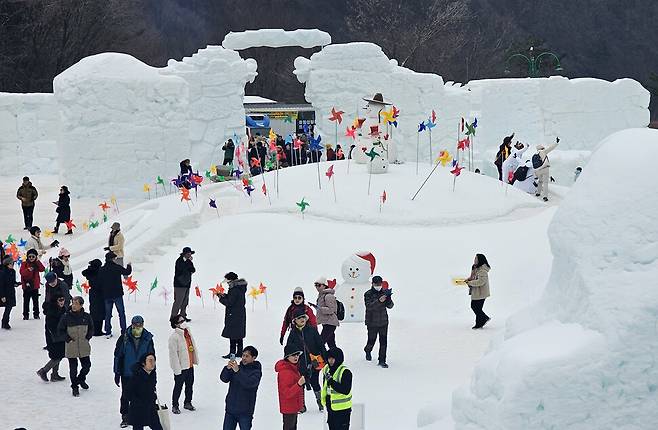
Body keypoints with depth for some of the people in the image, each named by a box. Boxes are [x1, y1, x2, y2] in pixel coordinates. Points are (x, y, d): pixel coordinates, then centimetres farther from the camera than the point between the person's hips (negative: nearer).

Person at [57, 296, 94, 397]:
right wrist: (68, 339, -9)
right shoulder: (66, 317, -10)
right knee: (73, 368, 2)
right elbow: (60, 331, -2)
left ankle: (81, 379, 38)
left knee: (87, 365, 9)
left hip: (84, 347, 3)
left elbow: (91, 329, 12)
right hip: (71, 347, -2)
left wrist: (87, 337, 0)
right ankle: (74, 387, 18)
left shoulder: (86, 316, -3)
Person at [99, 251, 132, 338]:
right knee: (121, 313, 7)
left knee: (108, 314, 12)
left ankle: (108, 332, 10)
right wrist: (129, 266, 22)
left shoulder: (101, 270, -1)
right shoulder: (117, 267, -12)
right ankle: (123, 332, 6)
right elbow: (127, 272, 2)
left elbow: (99, 282, 3)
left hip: (107, 295, 3)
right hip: (117, 295, -3)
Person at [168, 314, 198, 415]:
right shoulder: (174, 337, -20)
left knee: (190, 385, 18)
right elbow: (173, 354, -19)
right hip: (180, 367, -7)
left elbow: (193, 346, 15)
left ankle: (188, 403, 35)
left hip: (190, 365, 8)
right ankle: (175, 406, 17)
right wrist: (177, 369, -19)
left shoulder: (188, 332, 4)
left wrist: (196, 360, 17)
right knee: (178, 386, 3)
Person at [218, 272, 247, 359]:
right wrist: (225, 296, 7)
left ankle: (232, 352, -4)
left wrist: (221, 298, -6)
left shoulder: (234, 289, -21)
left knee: (233, 335, -5)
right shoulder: (241, 288, 9)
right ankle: (239, 351, 24)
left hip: (234, 315, -10)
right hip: (241, 314, 10)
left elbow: (229, 303, -20)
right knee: (239, 334, 17)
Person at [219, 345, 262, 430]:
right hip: (230, 408, 5)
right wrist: (228, 368, -22)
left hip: (245, 411, -5)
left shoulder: (256, 372, -5)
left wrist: (238, 371, -31)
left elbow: (250, 383, -23)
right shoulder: (236, 367, 9)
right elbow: (224, 378, -2)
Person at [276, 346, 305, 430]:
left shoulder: (293, 368, 8)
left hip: (294, 406, 10)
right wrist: (299, 384, -39)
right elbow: (286, 393, -26)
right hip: (289, 407, -10)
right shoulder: (285, 372, -23)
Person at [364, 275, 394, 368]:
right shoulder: (368, 294, -6)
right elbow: (369, 306, -21)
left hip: (383, 322, 3)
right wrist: (378, 301, -34)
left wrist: (388, 298, -21)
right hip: (372, 323, -3)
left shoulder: (384, 292, 5)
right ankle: (368, 351, 40)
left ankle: (382, 360, 4)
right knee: (371, 340, 6)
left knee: (383, 341, -3)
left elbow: (390, 306, 0)